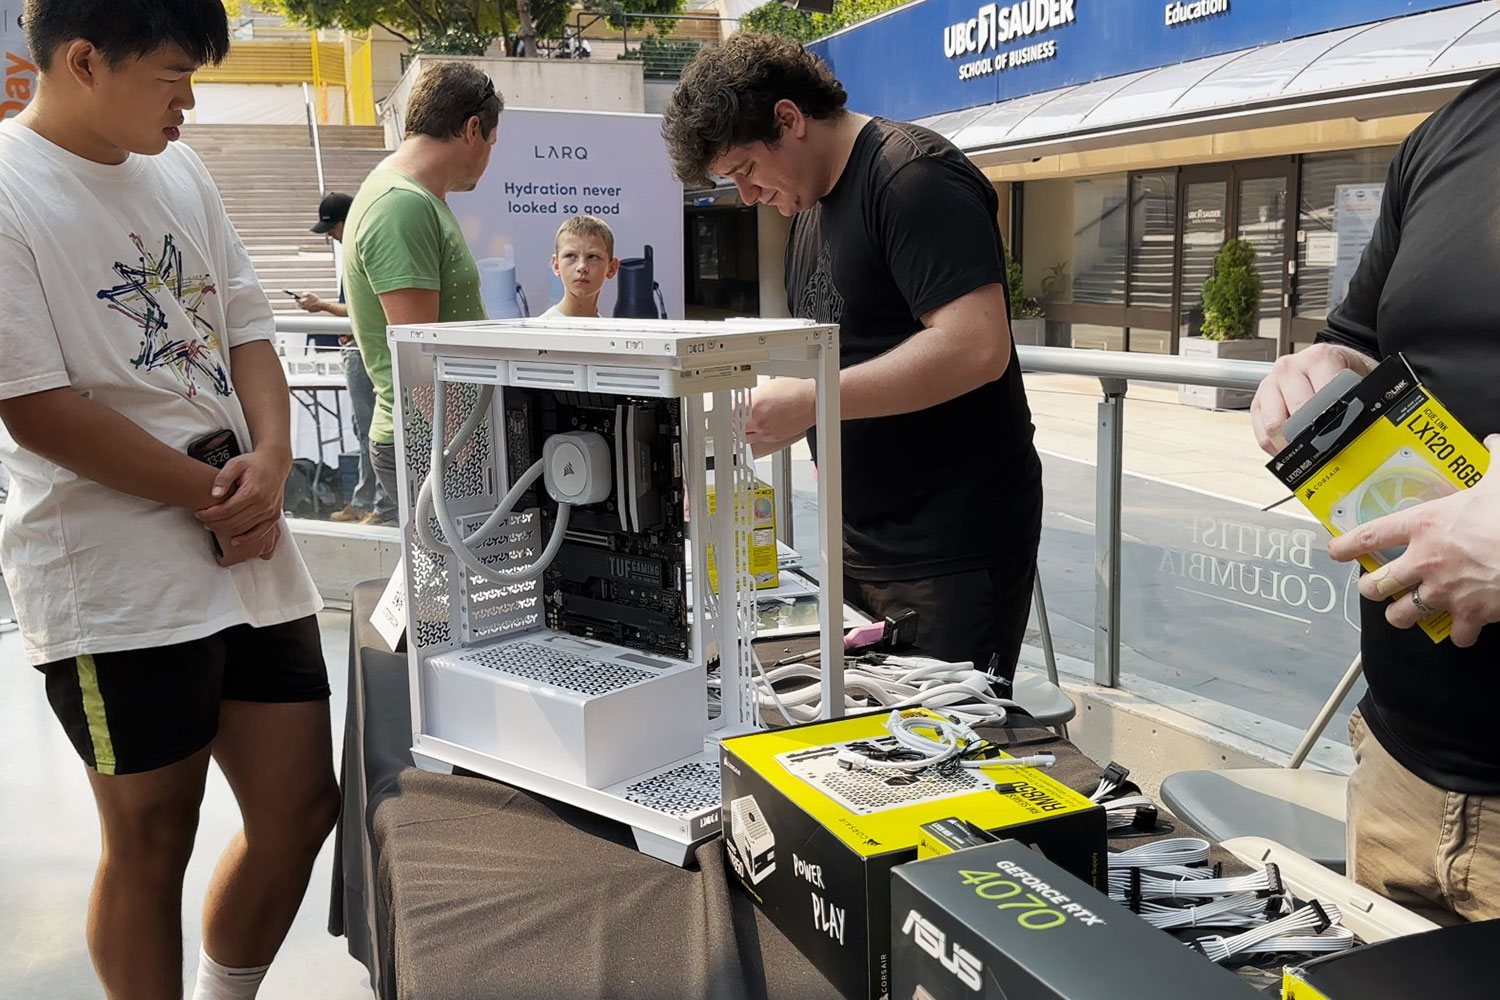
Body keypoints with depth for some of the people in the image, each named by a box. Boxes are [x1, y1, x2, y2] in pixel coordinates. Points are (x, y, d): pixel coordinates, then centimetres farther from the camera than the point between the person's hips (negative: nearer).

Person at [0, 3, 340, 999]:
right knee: (151, 840, 7)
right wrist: (215, 494, -12)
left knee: (301, 811, 12)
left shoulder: (182, 172, 11)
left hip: (249, 551, 7)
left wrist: (270, 463, -6)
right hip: (117, 575, -7)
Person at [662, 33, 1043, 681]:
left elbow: (976, 347, -26)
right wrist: (761, 407, 6)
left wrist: (808, 400, -25)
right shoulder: (809, 208, 15)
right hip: (862, 542, 9)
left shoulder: (914, 176, -14)